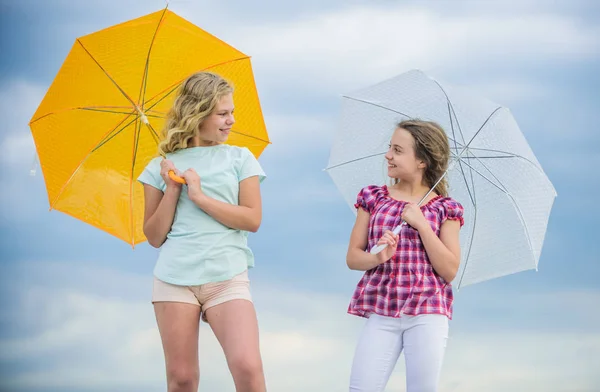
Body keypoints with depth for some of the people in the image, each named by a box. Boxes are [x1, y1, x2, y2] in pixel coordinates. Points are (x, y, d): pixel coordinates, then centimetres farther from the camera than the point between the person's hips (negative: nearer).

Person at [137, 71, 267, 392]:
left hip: (228, 278, -1)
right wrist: (172, 189, -6)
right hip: (175, 278, 1)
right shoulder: (162, 166, 9)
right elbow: (155, 237, 6)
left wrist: (200, 196, -8)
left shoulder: (239, 158, 9)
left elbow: (252, 219, -1)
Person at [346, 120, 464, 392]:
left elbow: (449, 271, -4)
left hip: (427, 315, -1)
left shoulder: (444, 208, 3)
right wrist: (378, 258, -14)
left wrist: (421, 224, -11)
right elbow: (352, 258, 8)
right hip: (380, 314, 2)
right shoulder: (373, 198, 9)